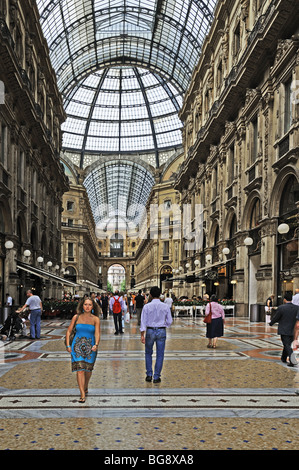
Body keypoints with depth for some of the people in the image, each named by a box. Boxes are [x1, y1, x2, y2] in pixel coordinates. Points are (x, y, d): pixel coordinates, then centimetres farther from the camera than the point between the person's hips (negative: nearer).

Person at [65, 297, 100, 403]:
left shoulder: (95, 319, -2)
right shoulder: (76, 317, 0)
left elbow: (97, 333, -11)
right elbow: (69, 331, 6)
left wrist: (96, 345, -28)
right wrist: (68, 345, -3)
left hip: (90, 347, 1)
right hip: (77, 346, -1)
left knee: (88, 369, 13)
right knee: (80, 370, -10)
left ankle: (85, 387, 40)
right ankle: (82, 394, -8)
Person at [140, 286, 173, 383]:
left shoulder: (147, 306, -7)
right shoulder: (165, 306, -4)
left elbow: (143, 321, -7)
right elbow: (169, 321, 2)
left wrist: (142, 335, -4)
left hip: (150, 331, 0)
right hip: (161, 331, 0)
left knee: (148, 353, 18)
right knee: (160, 355, 9)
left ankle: (149, 375, 18)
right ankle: (156, 377, 11)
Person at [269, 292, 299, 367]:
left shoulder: (281, 308, -16)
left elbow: (275, 318, -6)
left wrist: (271, 323, 12)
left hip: (284, 330, -5)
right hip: (292, 331, 5)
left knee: (287, 346, -3)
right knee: (287, 344, 20)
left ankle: (292, 360, -17)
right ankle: (283, 358, 35)